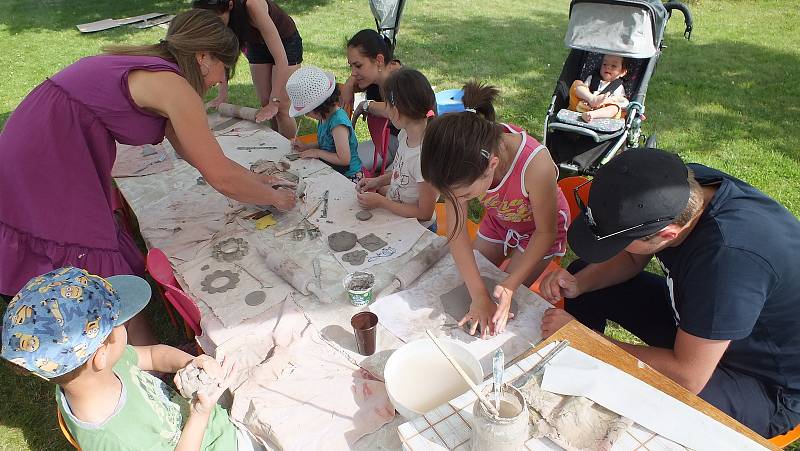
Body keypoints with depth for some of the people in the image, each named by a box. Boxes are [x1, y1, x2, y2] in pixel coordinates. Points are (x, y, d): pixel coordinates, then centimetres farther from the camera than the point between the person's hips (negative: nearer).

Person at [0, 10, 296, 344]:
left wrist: (251, 179, 19)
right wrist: (274, 197, 0)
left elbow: (186, 148, 18)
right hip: (49, 162, -10)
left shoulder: (153, 69, 12)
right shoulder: (173, 85, -15)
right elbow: (220, 177, -16)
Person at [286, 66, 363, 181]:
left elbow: (344, 159, -25)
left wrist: (318, 153, -15)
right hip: (332, 171, 9)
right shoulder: (326, 117, 5)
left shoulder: (338, 123, -24)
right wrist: (305, 147, 7)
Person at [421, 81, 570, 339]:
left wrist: (510, 287, -35)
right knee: (471, 282, 12)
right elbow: (456, 229, -27)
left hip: (540, 227, -4)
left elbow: (546, 231, -26)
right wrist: (478, 296, -32)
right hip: (499, 219, 4)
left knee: (504, 301, -4)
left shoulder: (535, 165, -44)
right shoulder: (464, 159, -34)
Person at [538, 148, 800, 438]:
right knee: (583, 272, 5)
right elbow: (631, 259, 1)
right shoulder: (680, 185, -18)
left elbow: (688, 377, -32)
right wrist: (578, 284, -17)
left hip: (765, 385, -7)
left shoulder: (729, 255, -40)